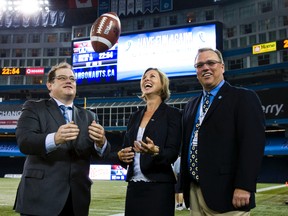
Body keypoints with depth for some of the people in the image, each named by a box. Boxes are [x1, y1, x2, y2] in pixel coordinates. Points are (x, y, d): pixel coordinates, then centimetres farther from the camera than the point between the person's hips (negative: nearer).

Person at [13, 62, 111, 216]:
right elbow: (24, 141, -14)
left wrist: (100, 142, -23)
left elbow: (100, 152, 1)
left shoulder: (88, 116, 13)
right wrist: (54, 139, -32)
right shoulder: (34, 108, 3)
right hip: (40, 198, -3)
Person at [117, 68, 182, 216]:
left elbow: (172, 153, -9)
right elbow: (125, 147, 16)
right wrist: (121, 155, -6)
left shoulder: (172, 114, -2)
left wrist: (155, 151, -28)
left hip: (159, 187, -5)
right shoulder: (135, 116, 15)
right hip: (133, 186, 5)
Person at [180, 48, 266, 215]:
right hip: (194, 192, 6)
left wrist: (244, 187, -20)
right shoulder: (191, 106, 18)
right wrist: (186, 185, 12)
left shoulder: (244, 98, -4)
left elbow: (252, 144, -13)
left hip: (225, 193, -6)